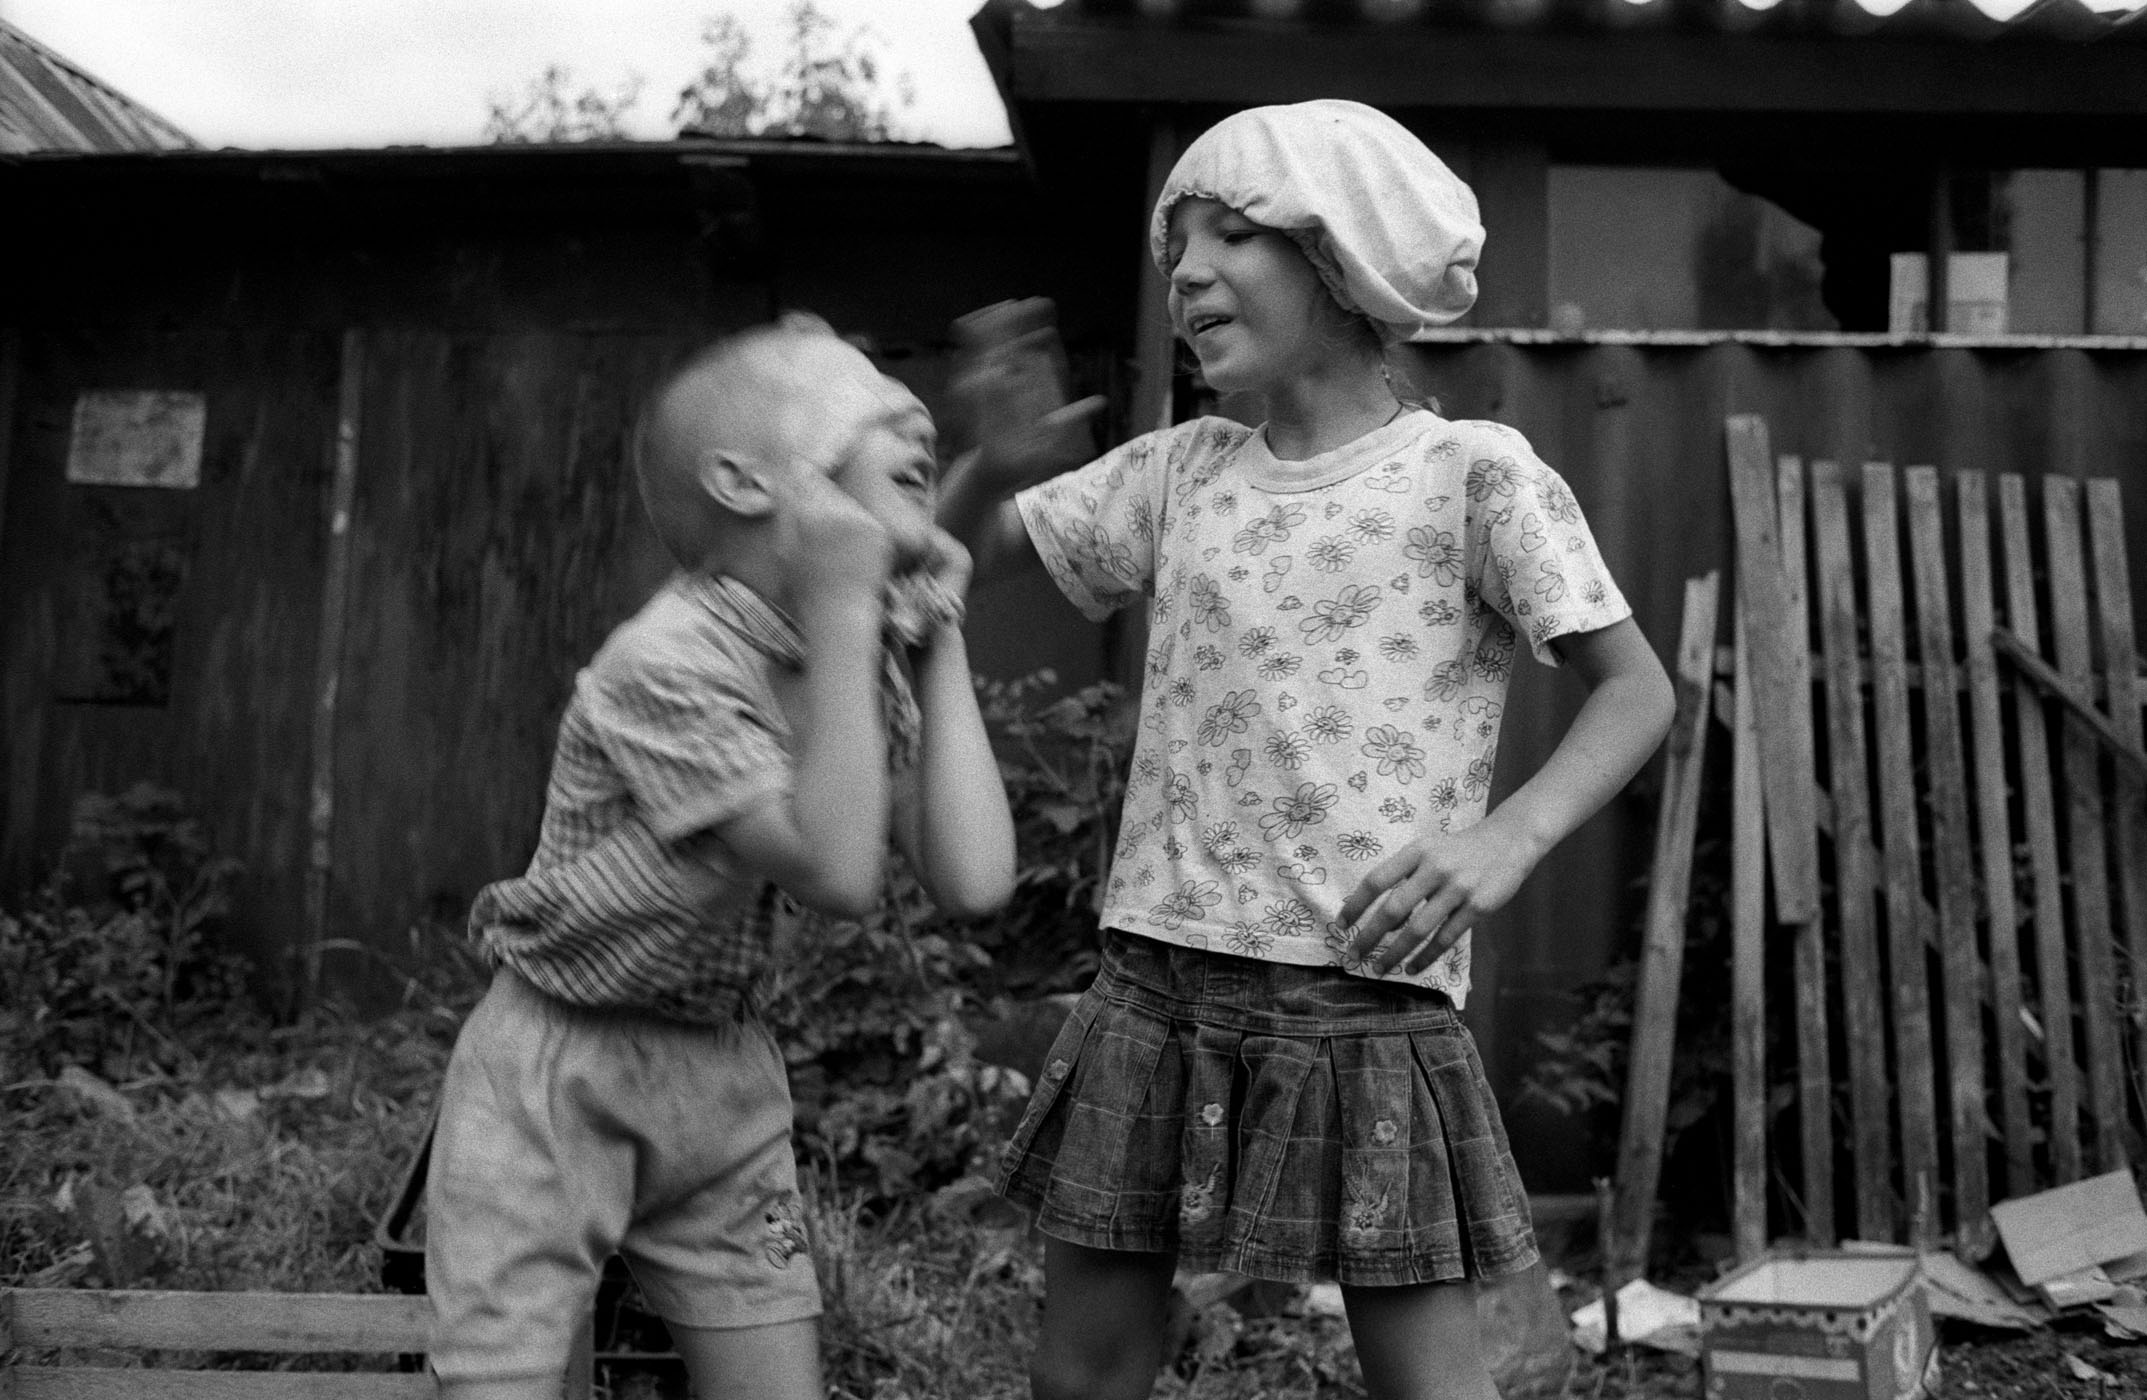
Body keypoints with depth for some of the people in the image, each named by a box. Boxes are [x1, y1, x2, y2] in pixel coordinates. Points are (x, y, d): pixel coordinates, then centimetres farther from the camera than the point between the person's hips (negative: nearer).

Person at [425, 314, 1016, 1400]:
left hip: (723, 1076, 6)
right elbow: (837, 873, -31)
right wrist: (842, 612, -30)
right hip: (560, 1068, -6)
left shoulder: (867, 664, -2)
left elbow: (972, 880, -15)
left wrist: (938, 635, -10)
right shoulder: (667, 662, -23)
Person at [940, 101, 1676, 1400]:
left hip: (1365, 1003, -4)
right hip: (1156, 993, 5)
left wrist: (1511, 833, -18)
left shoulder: (1475, 474, -3)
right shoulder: (1180, 471, 10)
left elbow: (1637, 687, -2)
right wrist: (998, 462, -8)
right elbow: (964, 552, 15)